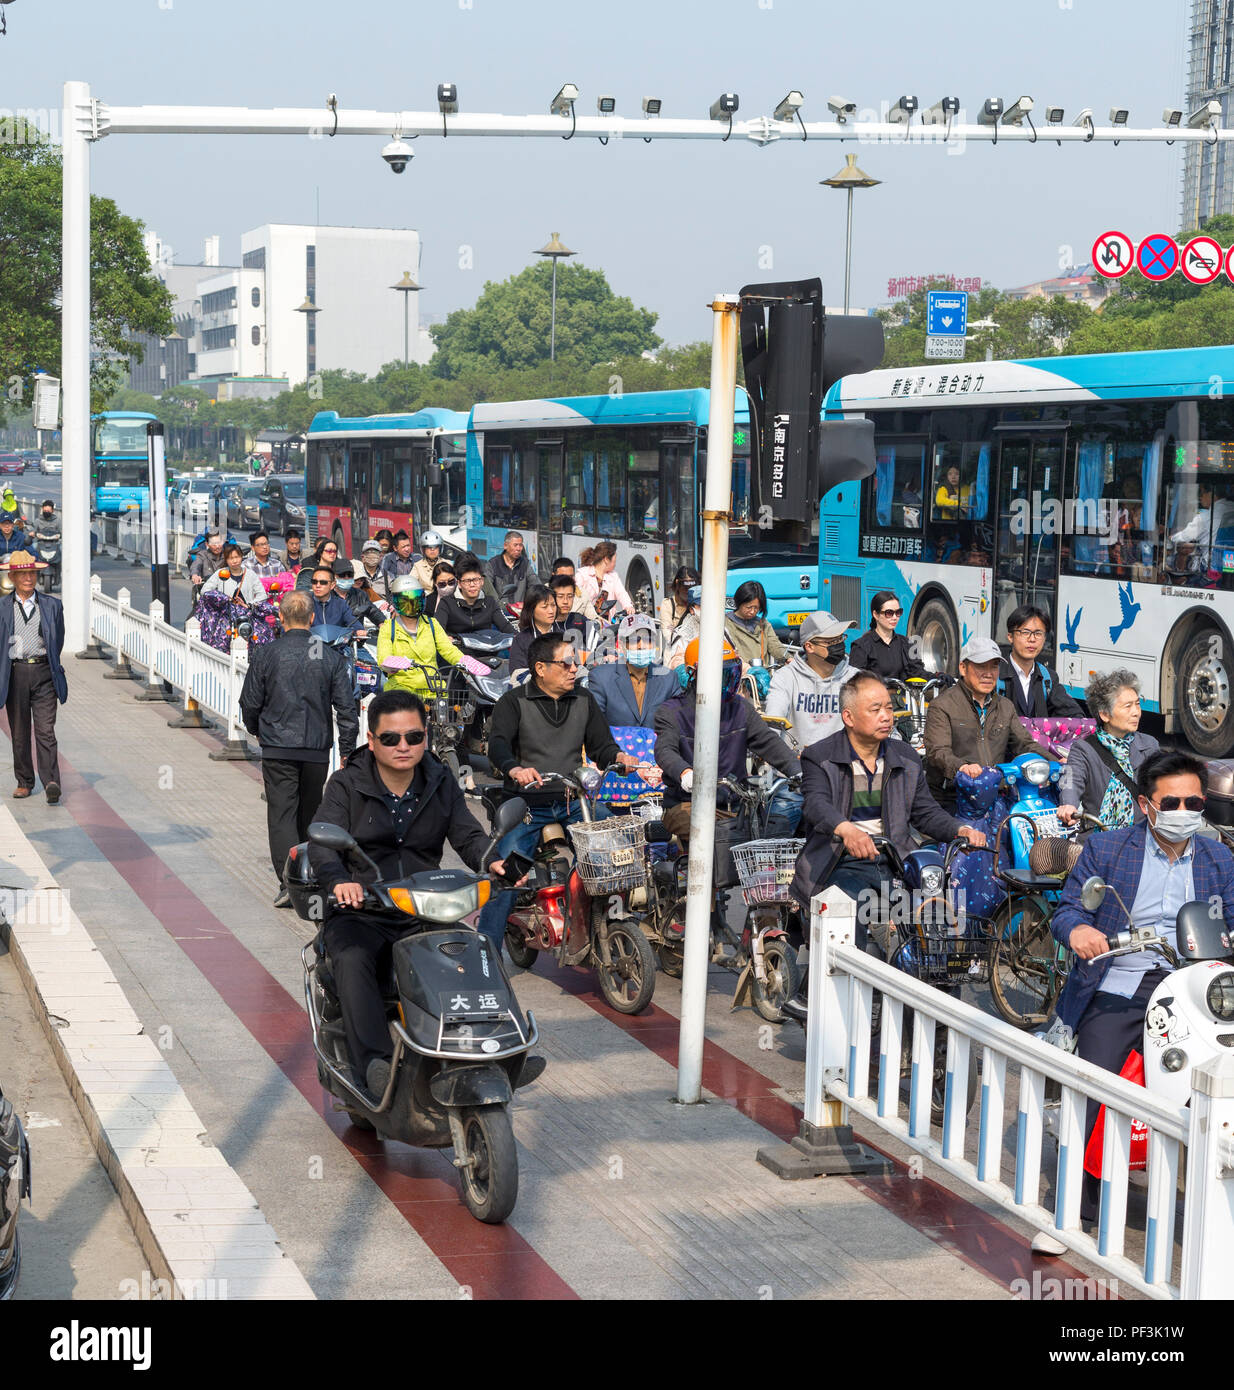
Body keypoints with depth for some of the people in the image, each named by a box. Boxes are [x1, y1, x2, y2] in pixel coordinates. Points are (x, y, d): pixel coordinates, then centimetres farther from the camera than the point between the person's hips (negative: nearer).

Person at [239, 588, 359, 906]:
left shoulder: (266, 654, -5)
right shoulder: (330, 657, 0)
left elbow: (250, 702, 1)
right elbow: (346, 708, -1)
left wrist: (256, 730, 21)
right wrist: (347, 751, 6)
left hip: (278, 748, -2)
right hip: (318, 749, 2)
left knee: (281, 813, -2)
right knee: (310, 814, 16)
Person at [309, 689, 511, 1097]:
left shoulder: (441, 784, 12)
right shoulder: (347, 785, 1)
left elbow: (468, 835, 4)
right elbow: (322, 841, -13)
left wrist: (492, 861, -21)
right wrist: (339, 880, -36)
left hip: (424, 916, 3)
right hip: (359, 914, -3)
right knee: (353, 962, -35)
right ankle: (374, 1064, -43)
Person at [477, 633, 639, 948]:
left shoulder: (583, 700, 15)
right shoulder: (513, 702, -1)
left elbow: (600, 744, 15)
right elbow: (497, 744, -15)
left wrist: (617, 757, -10)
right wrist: (514, 769, -37)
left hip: (574, 802, 4)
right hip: (527, 803, -4)